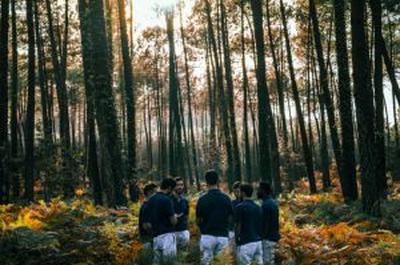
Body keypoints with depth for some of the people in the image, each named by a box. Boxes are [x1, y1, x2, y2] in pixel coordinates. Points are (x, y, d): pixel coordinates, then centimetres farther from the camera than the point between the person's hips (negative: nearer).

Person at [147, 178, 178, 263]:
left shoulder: (151, 199, 10)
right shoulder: (166, 200, -14)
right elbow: (173, 221, -12)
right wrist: (175, 217, 10)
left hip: (156, 236, 8)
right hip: (167, 236, -8)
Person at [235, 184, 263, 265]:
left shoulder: (240, 207, -9)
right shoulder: (258, 208, 11)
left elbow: (238, 226, -10)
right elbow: (261, 226, 14)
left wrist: (237, 240, 1)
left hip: (245, 243, -7)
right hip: (258, 241, 7)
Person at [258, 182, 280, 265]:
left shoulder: (266, 204, -18)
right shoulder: (273, 202, 13)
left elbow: (264, 224, -20)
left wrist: (261, 237, -16)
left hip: (267, 238, -10)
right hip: (273, 237, 10)